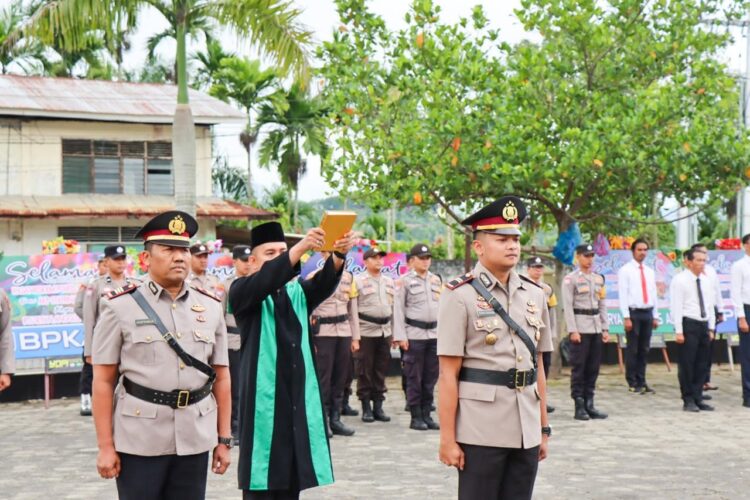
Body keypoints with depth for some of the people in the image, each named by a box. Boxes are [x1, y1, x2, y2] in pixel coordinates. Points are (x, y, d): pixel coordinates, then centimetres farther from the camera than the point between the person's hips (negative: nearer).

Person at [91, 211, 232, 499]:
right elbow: (103, 381, -3)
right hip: (139, 438, -3)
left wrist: (224, 439, 8)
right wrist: (105, 446, -6)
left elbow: (221, 377, 11)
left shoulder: (211, 308, 8)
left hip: (195, 439, 3)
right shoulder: (120, 308, -2)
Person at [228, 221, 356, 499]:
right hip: (263, 400, -5)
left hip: (299, 400, 5)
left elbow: (325, 283, -6)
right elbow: (265, 281, -21)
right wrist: (300, 248, -36)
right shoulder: (242, 291, 1)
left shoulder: (298, 293, 14)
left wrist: (339, 254, -28)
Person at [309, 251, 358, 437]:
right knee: (323, 378, -4)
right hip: (323, 333, -5)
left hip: (344, 332, 5)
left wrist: (355, 338, 12)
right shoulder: (313, 278, -1)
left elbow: (353, 309, 15)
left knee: (340, 377, 6)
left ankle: (335, 419, 14)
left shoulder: (348, 277, 13)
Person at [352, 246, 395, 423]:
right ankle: (366, 408, 8)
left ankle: (378, 405, 16)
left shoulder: (389, 282, 14)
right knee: (365, 371, 1)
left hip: (385, 331, 5)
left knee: (381, 371, 8)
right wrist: (354, 335, -11)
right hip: (366, 331, -5)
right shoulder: (358, 281, -2)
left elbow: (394, 308, 16)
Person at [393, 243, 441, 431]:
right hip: (414, 334, -4)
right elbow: (398, 310, -3)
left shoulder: (436, 280, 14)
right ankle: (416, 417, 7)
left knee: (431, 378, 7)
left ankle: (427, 414, 15)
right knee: (414, 378, 1)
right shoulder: (404, 281, -1)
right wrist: (400, 336, -9)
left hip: (435, 334, 4)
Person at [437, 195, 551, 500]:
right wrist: (447, 439, -11)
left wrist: (544, 428, 13)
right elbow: (448, 374, -8)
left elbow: (538, 367, 15)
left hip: (526, 431, 5)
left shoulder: (534, 295, 10)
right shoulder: (460, 296, -6)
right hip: (480, 432, -5)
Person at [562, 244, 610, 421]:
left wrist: (605, 328, 9)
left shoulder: (599, 279, 15)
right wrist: (573, 331, -15)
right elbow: (567, 306, -9)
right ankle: (579, 407, 0)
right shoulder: (570, 279, -4)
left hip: (596, 329, 6)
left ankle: (589, 404, 14)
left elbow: (602, 305, 16)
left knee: (593, 368, 7)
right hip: (580, 329, -6)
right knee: (579, 368, -3)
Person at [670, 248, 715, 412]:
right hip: (688, 325, -7)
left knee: (701, 365, 9)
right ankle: (688, 400, 5)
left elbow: (710, 305, 19)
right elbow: (676, 307, -11)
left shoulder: (705, 281, 14)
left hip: (704, 325, 7)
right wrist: (678, 331, -16)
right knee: (687, 364, -3)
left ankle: (698, 399, 16)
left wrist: (711, 328, 13)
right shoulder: (679, 281, -7)